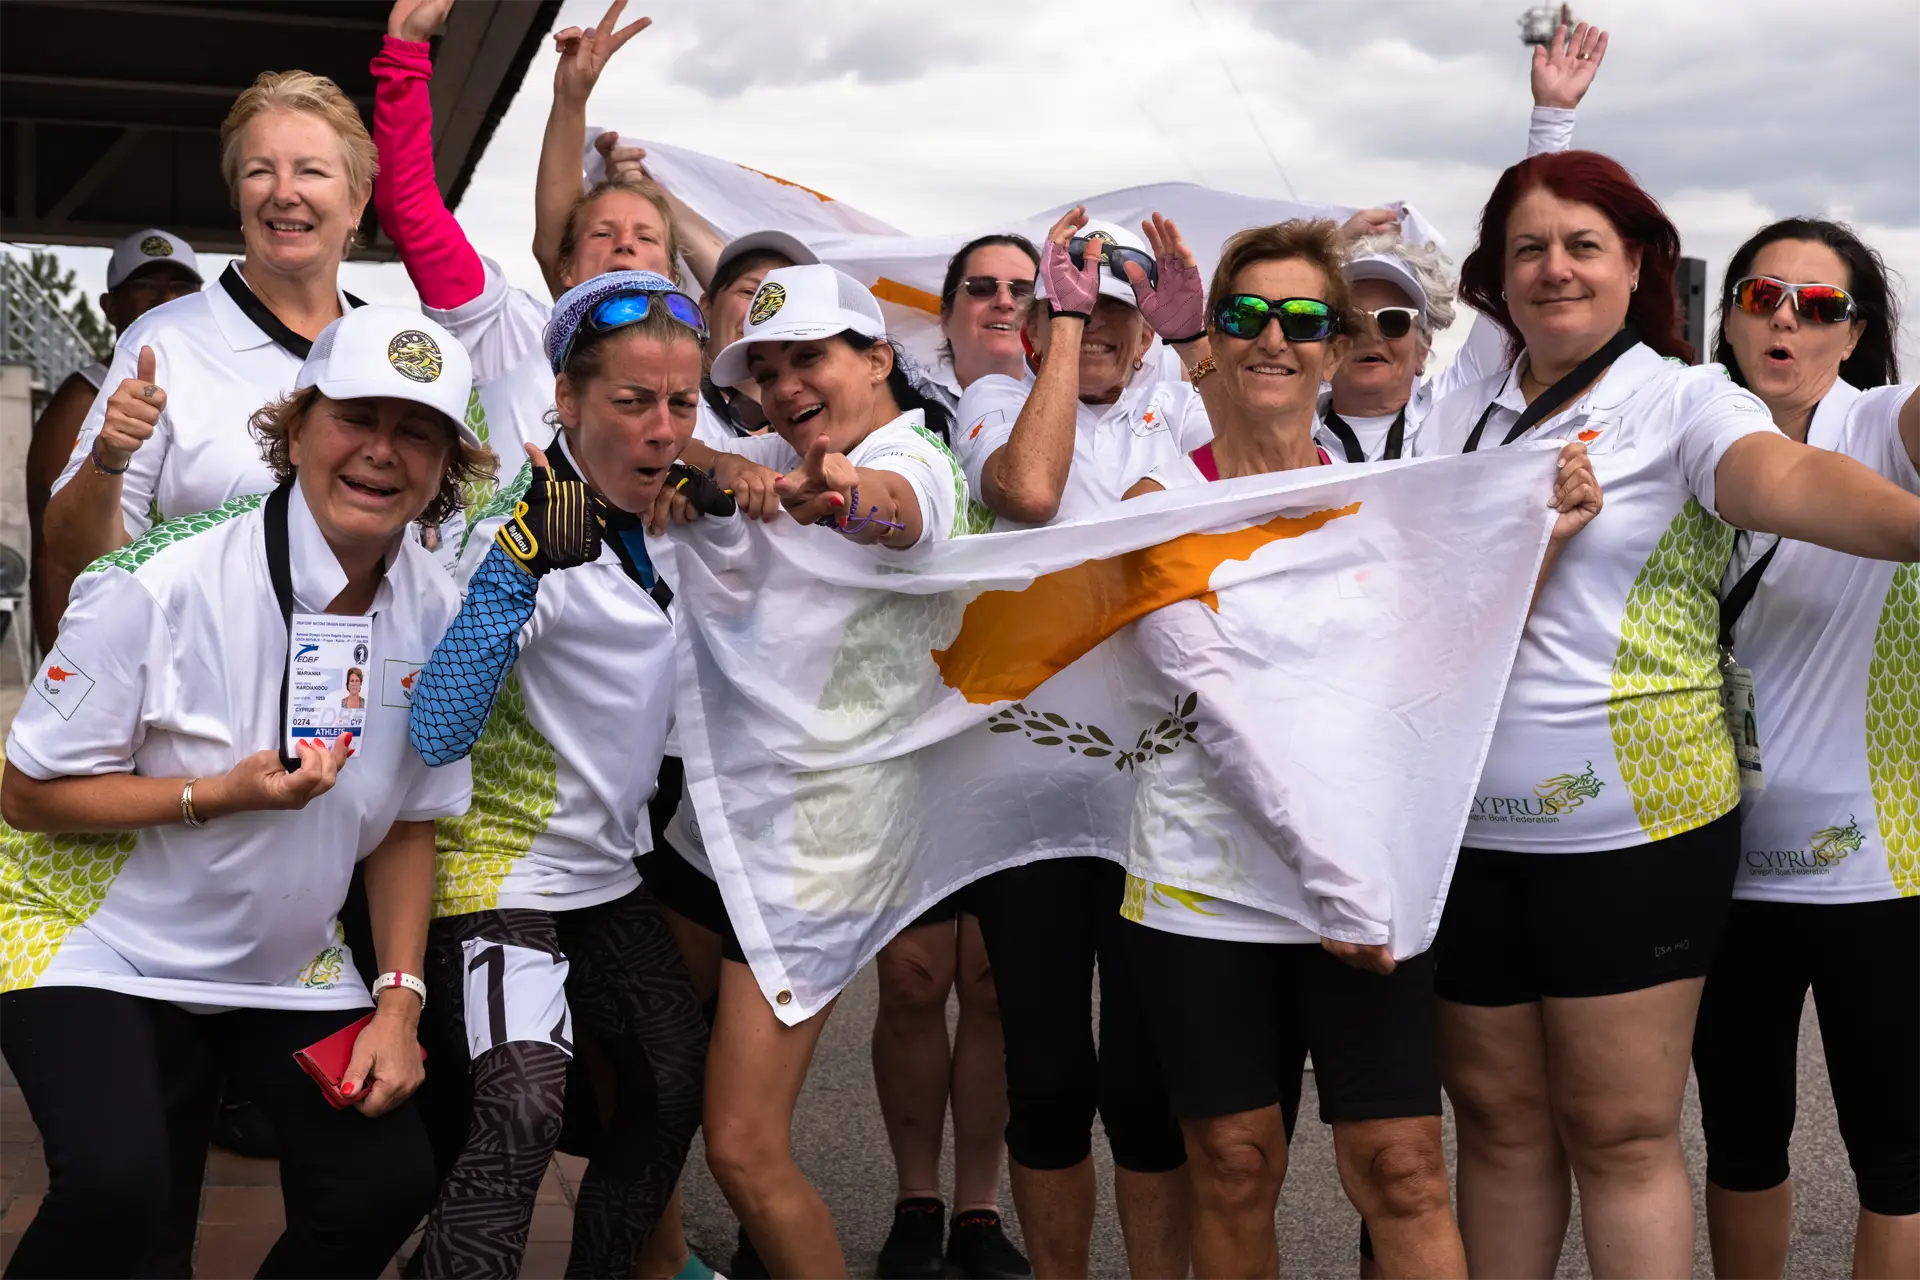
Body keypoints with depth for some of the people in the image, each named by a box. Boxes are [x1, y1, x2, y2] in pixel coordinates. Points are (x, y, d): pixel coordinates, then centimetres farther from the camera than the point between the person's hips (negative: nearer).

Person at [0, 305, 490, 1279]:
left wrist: (398, 1002, -3)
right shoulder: (162, 585, -23)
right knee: (118, 1188, -26)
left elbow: (409, 821, 4)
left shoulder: (439, 616, -7)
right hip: (98, 942, -5)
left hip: (286, 964, 5)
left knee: (387, 1181, -6)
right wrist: (223, 795, -27)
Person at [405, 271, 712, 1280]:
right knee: (523, 1110, -24)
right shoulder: (528, 528, -21)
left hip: (607, 872, 8)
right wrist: (520, 560, -41)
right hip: (502, 867, -8)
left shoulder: (660, 518, 2)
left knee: (678, 1080, 15)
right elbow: (439, 732, -32)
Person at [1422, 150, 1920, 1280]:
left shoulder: (1681, 402, -3)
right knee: (1498, 1121, 13)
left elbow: (1790, 479, -23)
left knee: (1622, 1136, 2)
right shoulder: (1460, 422, 12)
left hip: (1634, 830, -4)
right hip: (1472, 833, 4)